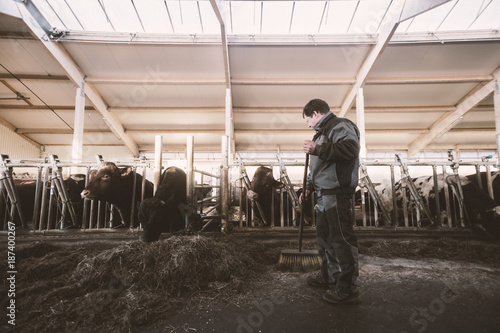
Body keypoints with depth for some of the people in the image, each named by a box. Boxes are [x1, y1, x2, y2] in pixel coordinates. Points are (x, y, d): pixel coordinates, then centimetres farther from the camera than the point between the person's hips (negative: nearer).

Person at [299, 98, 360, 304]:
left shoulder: (340, 126, -7)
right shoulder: (322, 132, 24)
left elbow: (351, 149, -28)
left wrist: (318, 150, -30)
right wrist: (309, 187, 24)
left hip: (337, 192, -11)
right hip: (324, 193, 11)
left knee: (341, 237, -6)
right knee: (324, 235, 18)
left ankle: (347, 288, 4)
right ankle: (329, 276, 33)